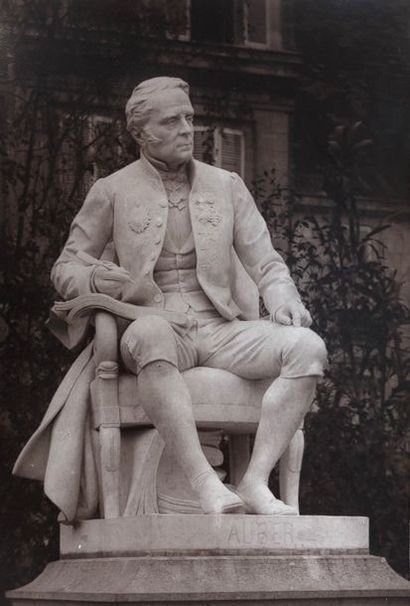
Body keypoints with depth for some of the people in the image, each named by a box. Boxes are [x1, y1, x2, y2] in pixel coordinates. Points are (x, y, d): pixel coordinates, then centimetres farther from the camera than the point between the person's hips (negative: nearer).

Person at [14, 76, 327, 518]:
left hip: (221, 329, 3)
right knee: (149, 335, -42)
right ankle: (204, 482, -48)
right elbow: (66, 268, 12)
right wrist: (96, 278, -13)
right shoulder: (112, 192, 10)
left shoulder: (226, 186, 16)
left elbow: (266, 263, 13)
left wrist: (283, 301, -11)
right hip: (158, 329, -3)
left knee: (308, 348, -26)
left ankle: (256, 481, -34)